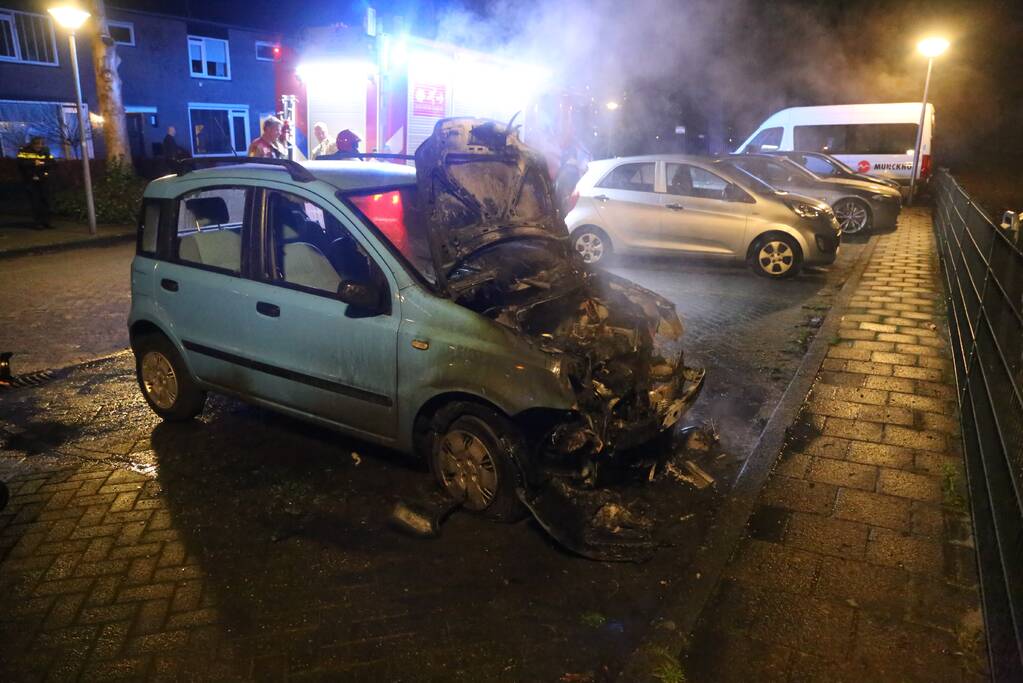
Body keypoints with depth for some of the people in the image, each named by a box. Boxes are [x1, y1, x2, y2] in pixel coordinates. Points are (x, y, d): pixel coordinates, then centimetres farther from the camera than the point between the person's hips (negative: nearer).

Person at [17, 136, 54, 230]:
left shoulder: (46, 151, 5)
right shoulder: (24, 151, -3)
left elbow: (51, 164, -4)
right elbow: (21, 163, -15)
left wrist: (41, 163, -18)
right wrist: (33, 163, -19)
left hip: (43, 180, 3)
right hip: (30, 181, -3)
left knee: (45, 200, 2)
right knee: (35, 202, -4)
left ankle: (46, 221, 8)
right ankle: (38, 223, -1)